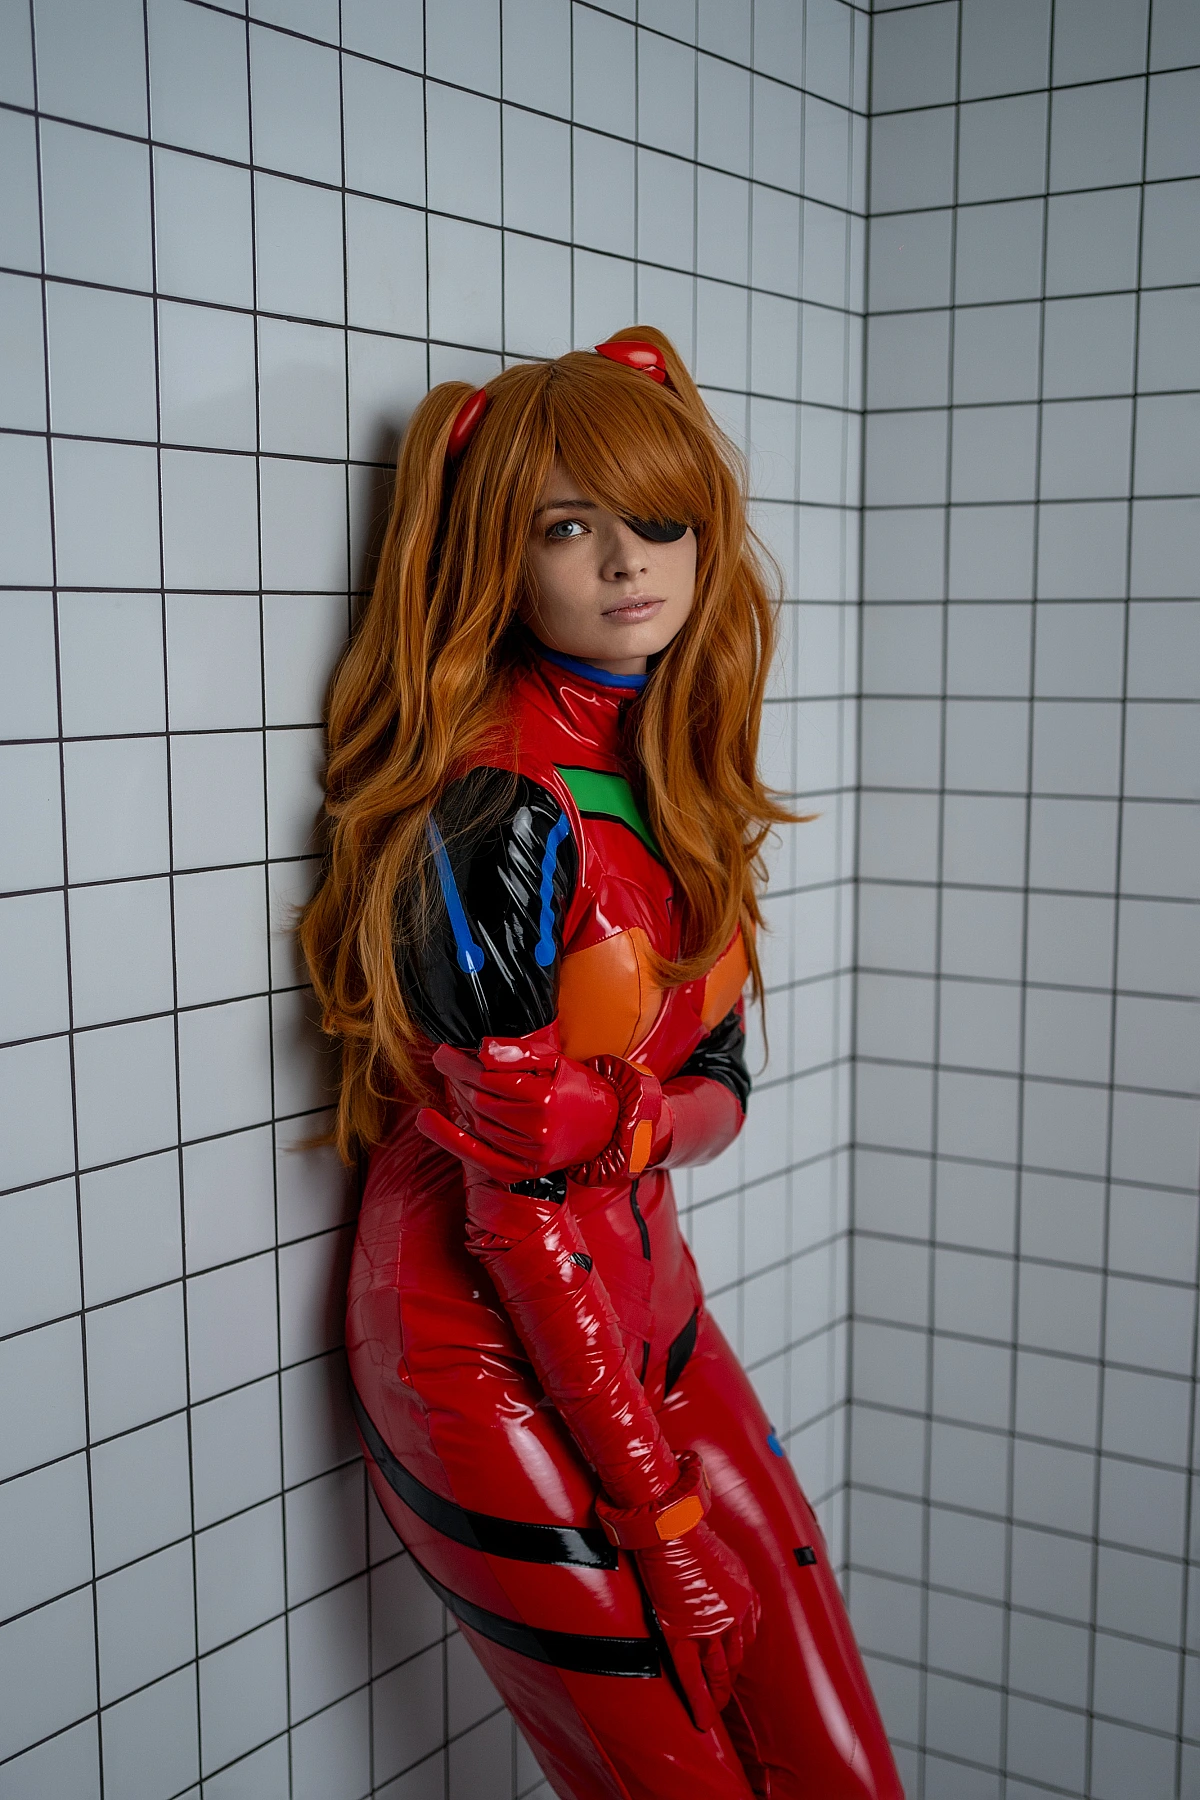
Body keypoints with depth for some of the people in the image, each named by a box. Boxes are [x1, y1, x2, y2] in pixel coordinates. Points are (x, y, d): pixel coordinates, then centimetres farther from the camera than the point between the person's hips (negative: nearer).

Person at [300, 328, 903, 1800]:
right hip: (494, 1347, -7)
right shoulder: (500, 813, -20)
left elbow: (719, 1082, 9)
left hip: (645, 1297, 7)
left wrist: (626, 1120, -15)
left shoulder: (682, 777, 3)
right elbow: (515, 1195, -20)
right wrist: (654, 1510, -16)